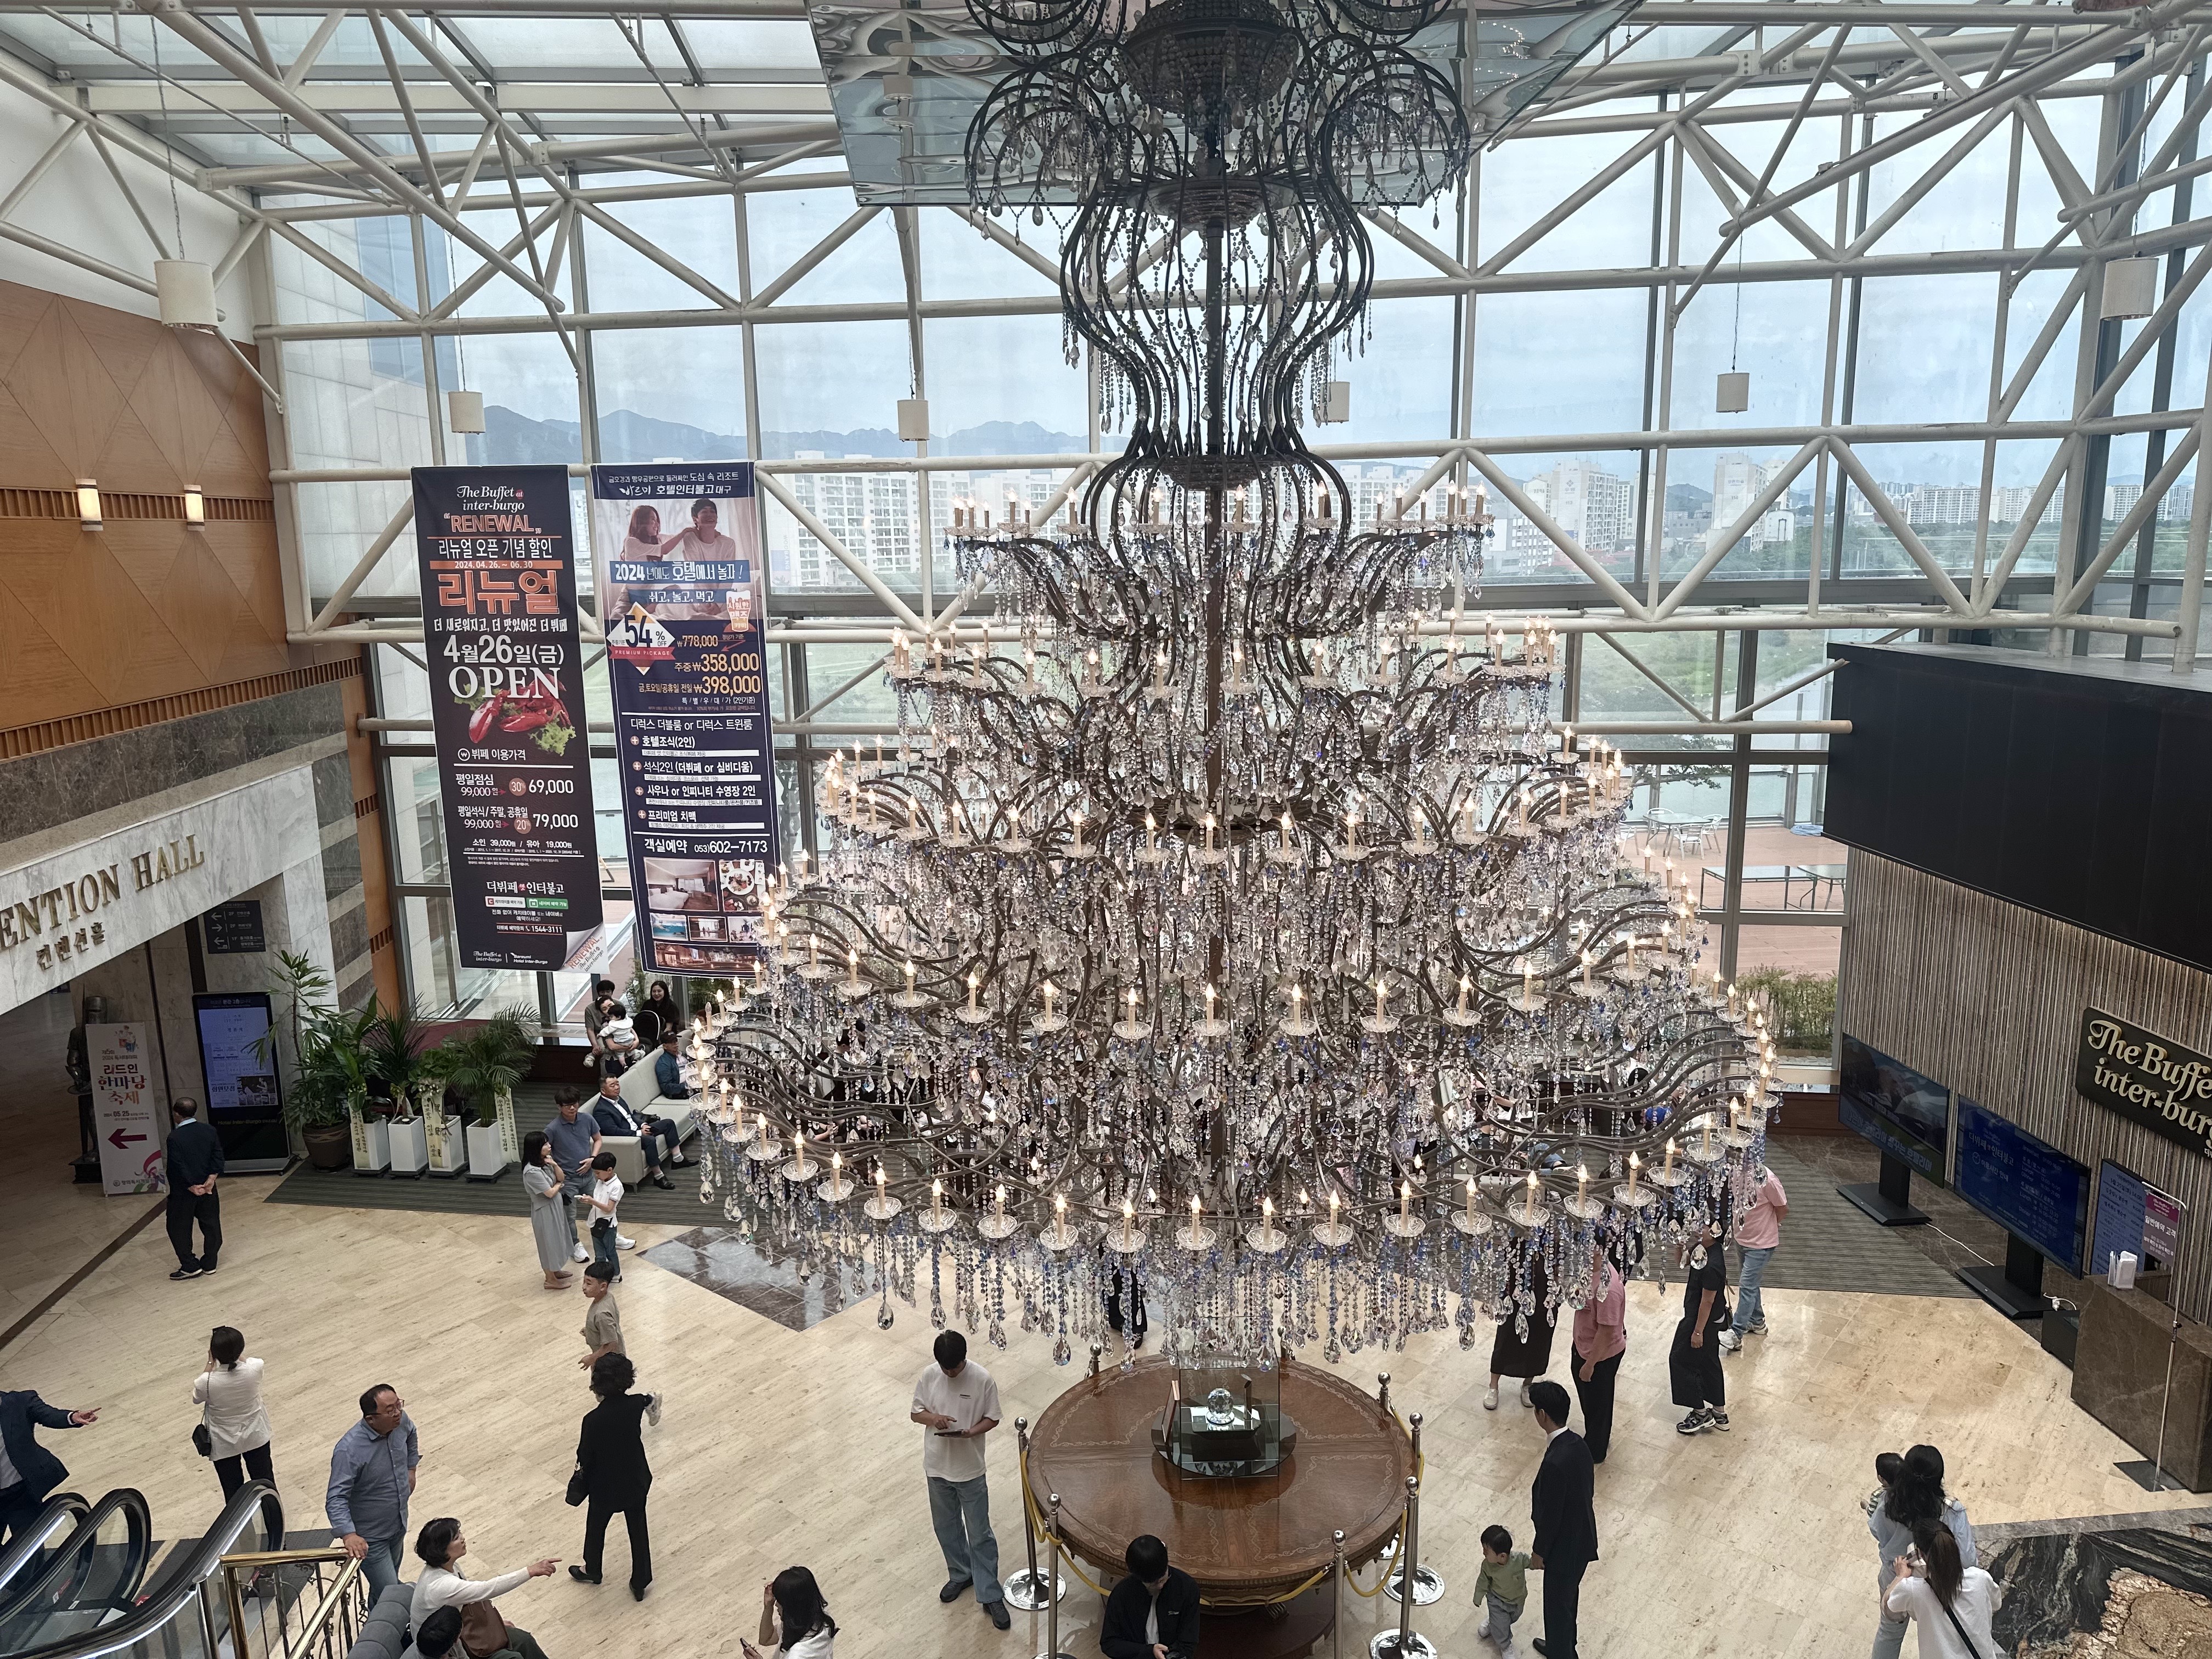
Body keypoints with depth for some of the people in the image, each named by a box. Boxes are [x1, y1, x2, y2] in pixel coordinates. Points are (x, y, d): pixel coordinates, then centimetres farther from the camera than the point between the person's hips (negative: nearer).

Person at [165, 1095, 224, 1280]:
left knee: (179, 1228, 10)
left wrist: (192, 1187, -9)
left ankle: (191, 1266, 11)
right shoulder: (210, 1131, -2)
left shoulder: (175, 1137, -18)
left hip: (183, 1192, -5)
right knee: (211, 1226, 13)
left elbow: (179, 1168, -18)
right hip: (207, 1189, 5)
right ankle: (209, 1264, 21)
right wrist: (211, 1180, -7)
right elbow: (218, 1158, -4)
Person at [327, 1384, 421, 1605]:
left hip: (399, 1525, 7)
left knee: (392, 1578, 27)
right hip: (370, 1539, -7)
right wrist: (349, 1535, -44)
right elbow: (335, 1499, -33)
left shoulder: (401, 1422, -12)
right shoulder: (349, 1450, -32)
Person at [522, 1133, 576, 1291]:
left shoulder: (545, 1161, -3)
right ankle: (551, 1280, 23)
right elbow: (550, 1193, -23)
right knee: (549, 1242, 7)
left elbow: (561, 1178, 5)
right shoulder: (532, 1172, -29)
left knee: (556, 1240, 23)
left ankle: (554, 1271, 42)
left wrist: (554, 1165, -14)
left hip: (555, 1207, 9)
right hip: (545, 1211, -9)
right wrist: (558, 1185, -2)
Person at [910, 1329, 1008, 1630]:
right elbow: (915, 1413, 1)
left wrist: (969, 1432, -26)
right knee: (946, 1527, 20)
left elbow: (992, 1419, -7)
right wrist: (932, 1417, -21)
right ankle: (961, 1574, 43)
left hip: (970, 1469, -3)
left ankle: (991, 1596, 16)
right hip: (937, 1467, 3)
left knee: (980, 1535, 4)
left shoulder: (983, 1380, -17)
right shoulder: (928, 1377, -9)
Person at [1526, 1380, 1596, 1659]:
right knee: (1568, 1599, 29)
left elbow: (1550, 1515, -25)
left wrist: (1539, 1551, -9)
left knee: (1558, 1606, 13)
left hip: (1565, 1548, -9)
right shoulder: (1577, 1444, -8)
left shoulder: (1555, 1463, -35)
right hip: (1582, 1539, 9)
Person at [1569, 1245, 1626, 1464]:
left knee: (1597, 1404, 16)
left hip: (1601, 1356, -8)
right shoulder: (1590, 1268, -9)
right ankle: (1592, 1439, 50)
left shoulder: (1608, 1288, -37)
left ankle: (1595, 1452, 38)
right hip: (1582, 1347, 8)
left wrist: (1590, 1364, -19)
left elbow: (1606, 1332, -28)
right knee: (1587, 1399, 28)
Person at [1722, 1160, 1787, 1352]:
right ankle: (1757, 1322, 39)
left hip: (1761, 1245, -7)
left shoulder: (1767, 1180, -28)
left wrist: (1765, 1227, 0)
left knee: (1747, 1286, -3)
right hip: (1741, 1240, 7)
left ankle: (1736, 1333, 5)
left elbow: (1783, 1209, -13)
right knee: (1750, 1284, 21)